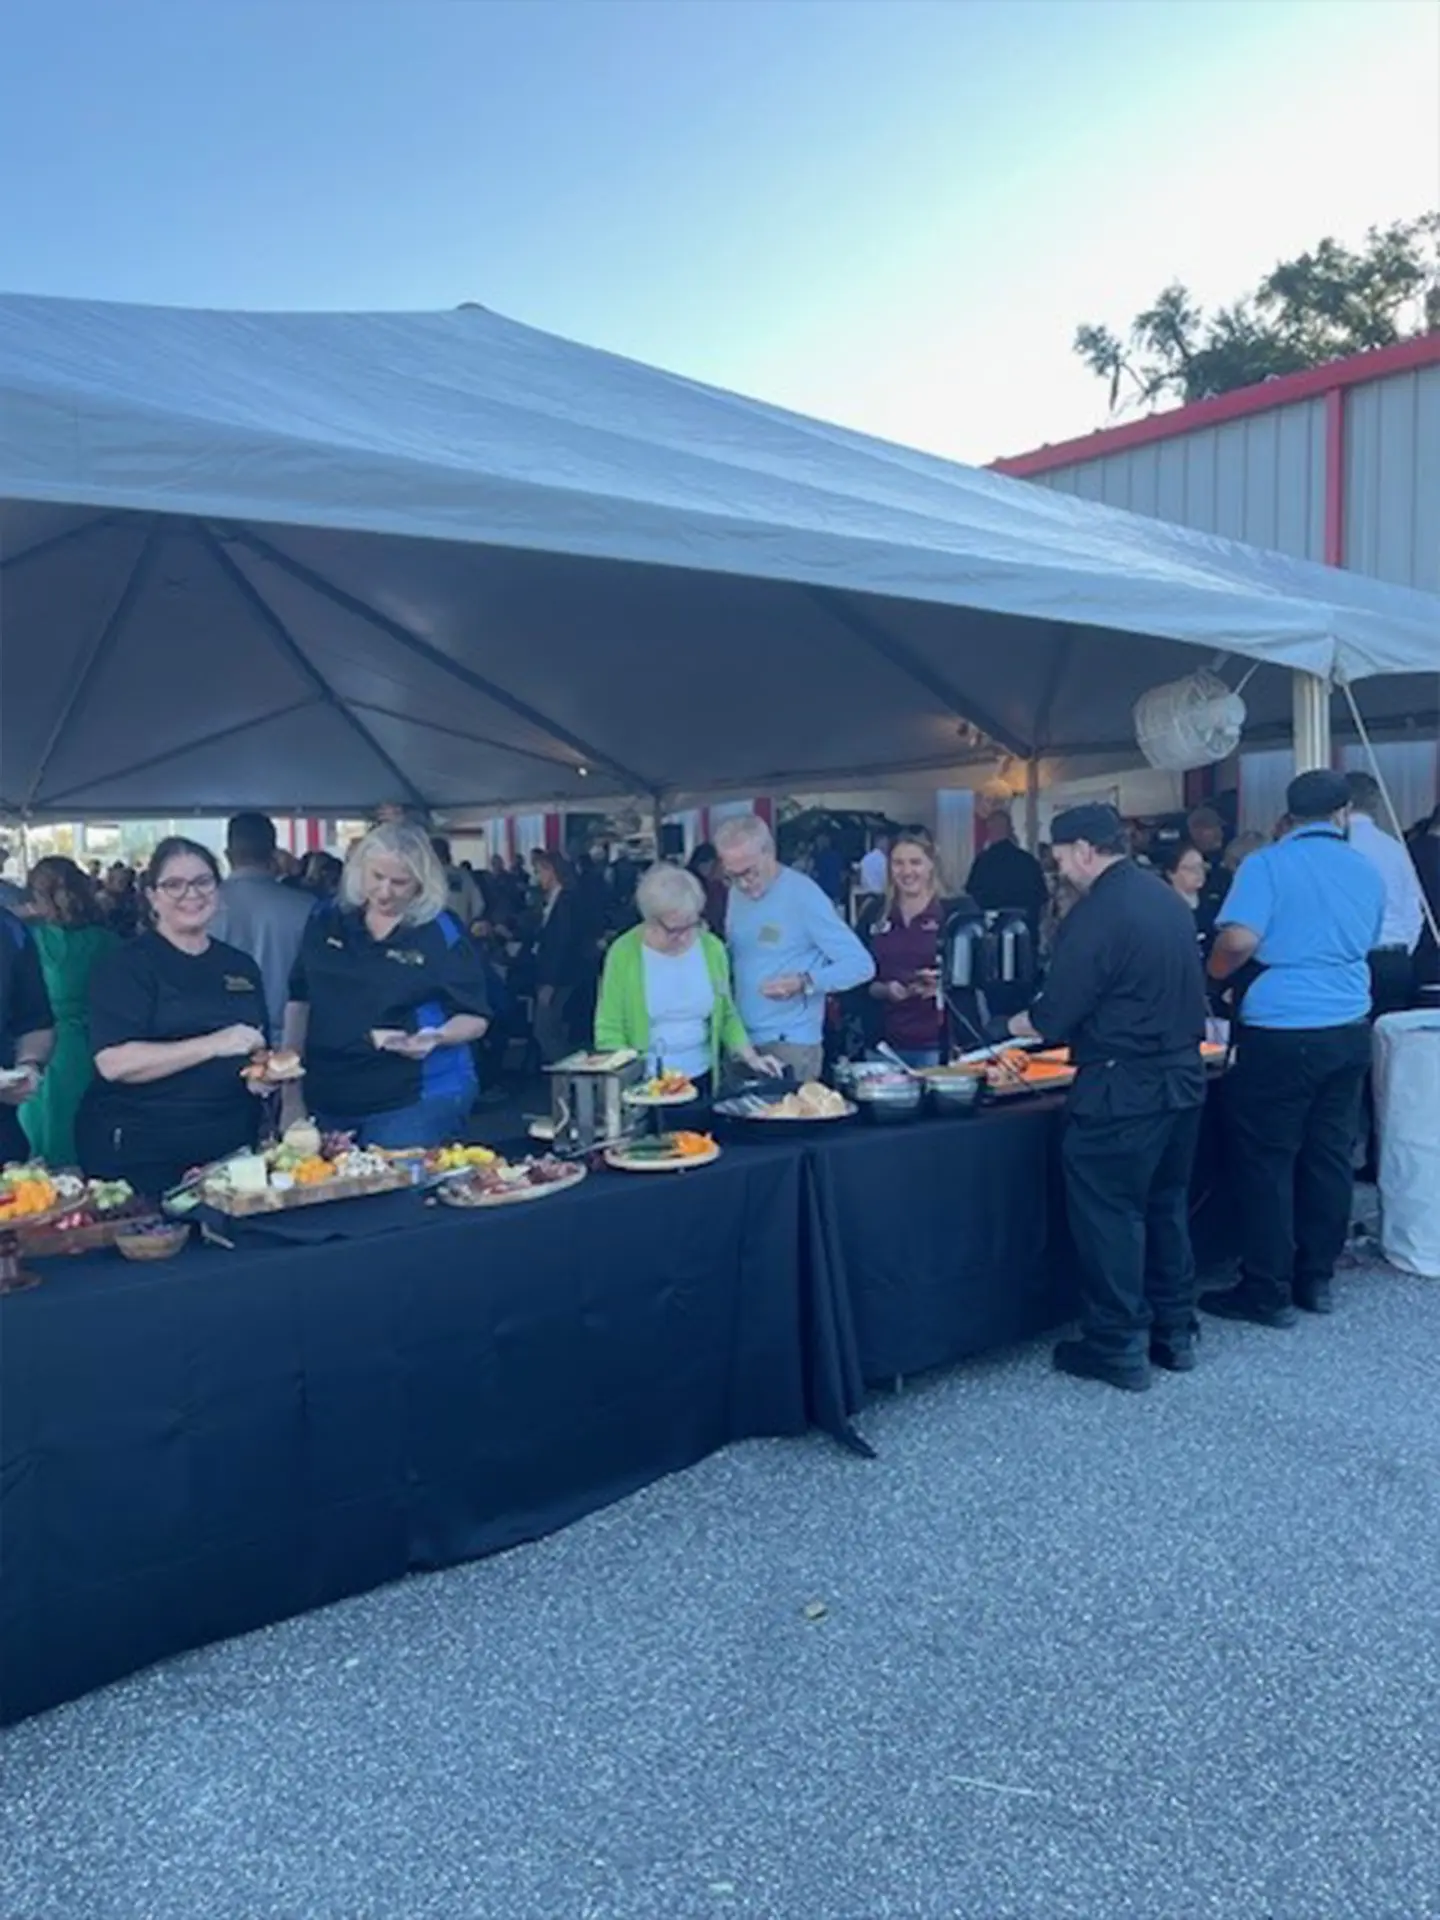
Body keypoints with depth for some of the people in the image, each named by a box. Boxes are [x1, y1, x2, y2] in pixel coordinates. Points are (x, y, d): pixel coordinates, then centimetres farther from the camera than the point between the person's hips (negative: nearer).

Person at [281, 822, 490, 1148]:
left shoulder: (443, 933, -7)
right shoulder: (326, 922, 5)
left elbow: (475, 1018, -5)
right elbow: (299, 1000, 12)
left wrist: (436, 1037, -25)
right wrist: (290, 1086, 9)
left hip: (418, 1100, -4)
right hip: (329, 1100, 4)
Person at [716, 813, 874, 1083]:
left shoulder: (803, 894, -13)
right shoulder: (736, 893, 7)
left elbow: (862, 965, -14)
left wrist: (803, 983, -27)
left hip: (791, 1044, -6)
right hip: (741, 1041, 6)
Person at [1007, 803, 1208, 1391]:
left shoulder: (1096, 913, -17)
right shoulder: (1170, 901, 9)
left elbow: (1055, 1015, -17)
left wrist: (1024, 1023, 6)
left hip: (1121, 1089, -8)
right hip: (1182, 1075, 9)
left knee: (1109, 1213, 3)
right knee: (1167, 1205, 18)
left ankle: (1119, 1348, 11)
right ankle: (1175, 1332, 28)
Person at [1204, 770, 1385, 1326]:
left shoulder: (1267, 864, -9)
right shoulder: (1367, 872, 9)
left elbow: (1239, 940, -20)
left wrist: (1215, 973, -1)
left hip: (1280, 1034, -6)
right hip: (1348, 1031, 6)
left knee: (1267, 1162, 2)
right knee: (1328, 1158, 14)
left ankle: (1269, 1293, 8)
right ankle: (1316, 1278, 23)